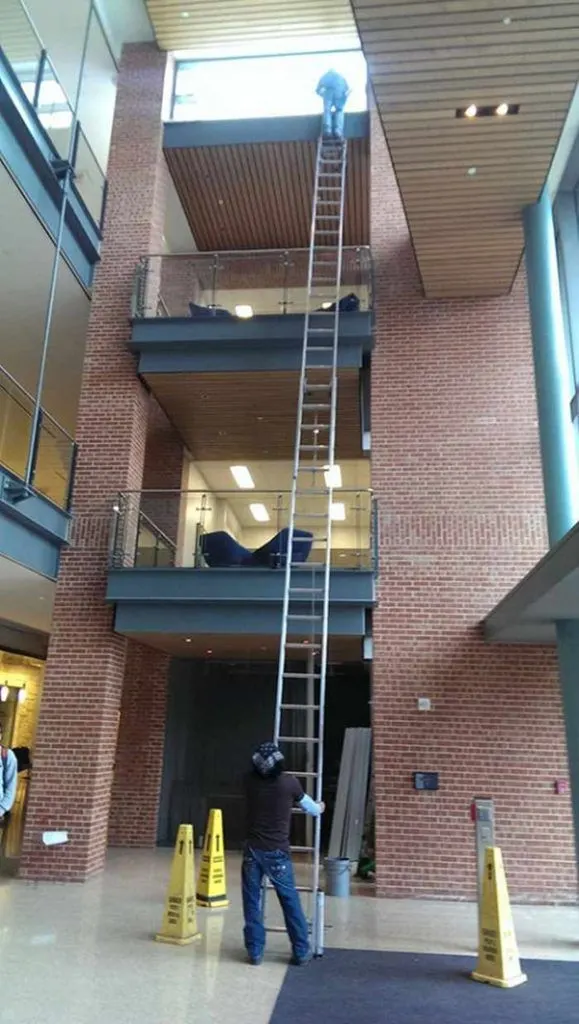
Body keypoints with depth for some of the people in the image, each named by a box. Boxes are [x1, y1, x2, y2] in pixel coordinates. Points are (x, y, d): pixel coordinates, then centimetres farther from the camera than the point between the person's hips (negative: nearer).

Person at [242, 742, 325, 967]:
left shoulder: (250, 781, -4)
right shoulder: (289, 782, -9)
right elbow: (309, 807, 8)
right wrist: (319, 809, 32)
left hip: (253, 850, 1)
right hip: (277, 852, -1)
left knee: (252, 902, 11)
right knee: (291, 902, 11)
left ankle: (255, 952, 14)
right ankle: (301, 952, 18)